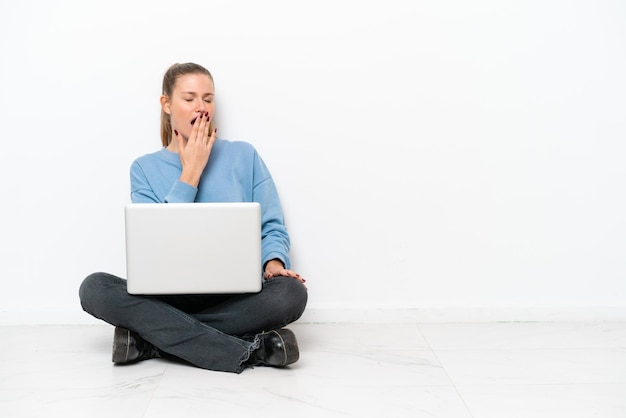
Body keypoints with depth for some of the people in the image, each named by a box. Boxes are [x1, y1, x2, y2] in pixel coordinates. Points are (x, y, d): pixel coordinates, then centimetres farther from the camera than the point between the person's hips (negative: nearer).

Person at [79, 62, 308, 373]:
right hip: (169, 295, 1)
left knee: (290, 292, -32)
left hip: (236, 297, 0)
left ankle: (153, 339, -23)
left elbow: (272, 227, 7)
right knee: (94, 288, -25)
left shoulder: (244, 155, 8)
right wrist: (190, 173, -5)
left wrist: (274, 262, -16)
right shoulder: (145, 168, 9)